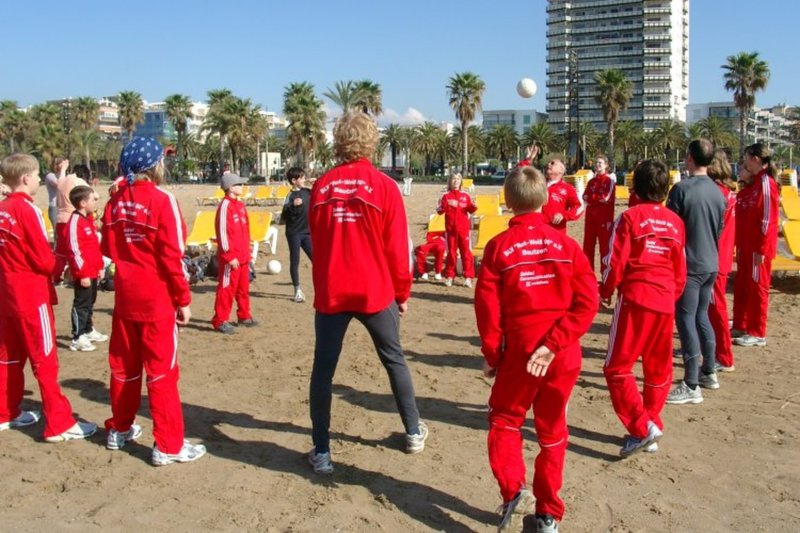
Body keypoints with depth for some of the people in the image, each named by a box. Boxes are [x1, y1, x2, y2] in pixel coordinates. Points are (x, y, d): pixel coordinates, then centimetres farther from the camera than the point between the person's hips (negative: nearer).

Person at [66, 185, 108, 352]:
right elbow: (75, 250, -22)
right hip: (83, 273, -10)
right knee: (81, 304, -5)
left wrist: (99, 266, 20)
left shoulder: (88, 219, 12)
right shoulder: (75, 221, -18)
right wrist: (83, 273, -21)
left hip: (92, 271, 10)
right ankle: (77, 339, 1)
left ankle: (88, 330, 33)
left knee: (90, 302, 20)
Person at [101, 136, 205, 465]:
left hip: (124, 297, 6)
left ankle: (119, 430, 32)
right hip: (157, 300, -6)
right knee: (161, 371, -1)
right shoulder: (162, 201, -14)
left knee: (123, 365, 18)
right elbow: (172, 257, -15)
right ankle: (168, 446, 4)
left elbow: (109, 249, 10)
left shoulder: (115, 202, 4)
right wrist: (183, 299, -9)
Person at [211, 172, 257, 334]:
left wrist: (248, 251, 17)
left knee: (243, 288, 16)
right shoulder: (225, 205, -15)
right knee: (227, 288, -2)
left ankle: (244, 316, 28)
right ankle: (220, 321, 5)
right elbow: (222, 232, -18)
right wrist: (229, 256, -19)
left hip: (243, 256, 9)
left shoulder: (240, 205, 11)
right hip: (230, 258, -8)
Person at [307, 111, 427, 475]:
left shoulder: (321, 187, 1)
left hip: (329, 293, 1)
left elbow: (316, 241, 10)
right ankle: (414, 432, 29)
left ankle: (322, 452, 8)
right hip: (375, 292, -1)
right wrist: (402, 292, 8)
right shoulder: (384, 187, -7)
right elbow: (397, 247, -5)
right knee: (394, 361, 17)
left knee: (323, 369, 7)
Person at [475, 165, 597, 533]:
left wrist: (491, 355, 4)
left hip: (519, 352, -2)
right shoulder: (566, 244, -1)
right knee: (552, 431, 15)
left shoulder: (498, 246, -6)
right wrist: (554, 343, -12)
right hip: (564, 355, 2)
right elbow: (587, 302, -8)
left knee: (504, 421, 18)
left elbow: (487, 306, -7)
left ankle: (514, 490, -4)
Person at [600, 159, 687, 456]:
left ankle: (642, 428, -7)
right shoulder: (675, 222, 8)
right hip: (665, 301, 5)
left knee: (617, 368, 1)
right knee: (658, 370, 15)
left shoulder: (630, 217, -6)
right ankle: (651, 426, 21)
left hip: (634, 298, -5)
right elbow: (680, 270, 11)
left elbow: (615, 262, -9)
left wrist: (604, 292, 6)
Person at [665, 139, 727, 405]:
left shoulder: (682, 189, -14)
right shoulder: (718, 192, 6)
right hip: (711, 264, 7)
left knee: (686, 320, -4)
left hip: (688, 265, -7)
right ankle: (709, 372, 29)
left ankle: (691, 387, -4)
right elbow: (719, 229, 15)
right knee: (701, 316, 20)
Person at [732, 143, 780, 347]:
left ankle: (757, 333, 9)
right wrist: (740, 245, 13)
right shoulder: (751, 184, 12)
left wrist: (761, 250, -18)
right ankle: (741, 326, 25)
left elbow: (768, 219, -18)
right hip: (746, 246, 8)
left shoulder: (766, 183, -14)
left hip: (758, 247, -8)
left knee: (757, 288, 0)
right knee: (741, 287, 14)